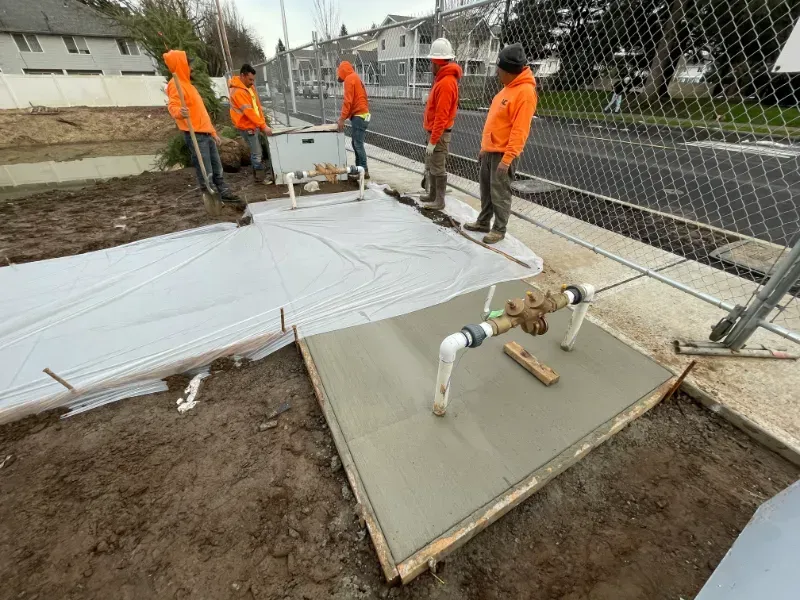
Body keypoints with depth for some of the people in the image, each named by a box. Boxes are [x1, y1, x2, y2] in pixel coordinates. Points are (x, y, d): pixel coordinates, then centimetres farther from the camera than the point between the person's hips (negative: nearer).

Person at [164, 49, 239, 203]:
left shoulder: (186, 83, 25)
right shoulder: (176, 85, -6)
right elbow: (172, 106, -22)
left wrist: (213, 133, 26)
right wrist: (179, 112, -45)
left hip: (206, 133, 10)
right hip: (195, 135, -9)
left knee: (217, 168, 12)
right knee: (206, 173, -10)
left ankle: (224, 192, 21)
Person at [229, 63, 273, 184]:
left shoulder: (249, 86, 10)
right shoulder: (238, 92, -21)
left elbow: (257, 104, 17)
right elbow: (249, 112, -27)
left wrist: (262, 119, 7)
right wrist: (264, 126, -30)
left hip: (255, 124, 9)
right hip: (247, 127, -9)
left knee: (259, 150, 16)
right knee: (257, 153, -6)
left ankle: (260, 173, 28)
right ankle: (260, 177, 4)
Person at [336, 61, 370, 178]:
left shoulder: (349, 78, -7)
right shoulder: (355, 78, 23)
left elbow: (348, 101, -16)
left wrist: (342, 119, -16)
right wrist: (343, 117, 19)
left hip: (359, 116, -10)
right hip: (361, 115, 10)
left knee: (358, 144, -11)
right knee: (356, 143, 10)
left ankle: (364, 171, -12)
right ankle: (359, 168, 13)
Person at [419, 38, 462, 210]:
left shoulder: (446, 83, -17)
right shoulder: (443, 79, 15)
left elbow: (441, 116, -23)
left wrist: (433, 141, -24)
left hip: (439, 134, -10)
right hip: (435, 131, 10)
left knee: (438, 169, -4)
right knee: (430, 166, 16)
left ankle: (439, 201, 3)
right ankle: (432, 194, 28)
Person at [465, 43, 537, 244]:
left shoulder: (525, 91, -14)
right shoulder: (507, 88, 16)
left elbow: (519, 129, -21)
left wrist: (507, 157, -25)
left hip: (503, 153, -9)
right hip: (489, 150, 9)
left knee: (500, 193, -4)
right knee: (486, 189, 14)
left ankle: (499, 230, 7)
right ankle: (483, 222, 26)